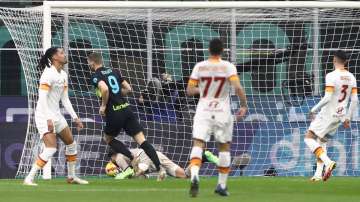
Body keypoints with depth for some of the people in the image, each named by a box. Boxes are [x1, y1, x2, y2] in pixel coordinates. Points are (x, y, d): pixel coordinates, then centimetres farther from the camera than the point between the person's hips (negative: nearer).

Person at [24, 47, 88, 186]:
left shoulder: (63, 75, 9)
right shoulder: (48, 74, -18)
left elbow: (65, 99, 14)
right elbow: (42, 98, -23)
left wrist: (75, 117, 11)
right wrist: (48, 119, -30)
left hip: (56, 114, 9)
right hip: (45, 116, -9)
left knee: (71, 143, 15)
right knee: (51, 149, -19)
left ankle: (71, 177, 29)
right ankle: (29, 178, -16)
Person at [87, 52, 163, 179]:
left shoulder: (96, 76, -5)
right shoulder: (114, 72, 16)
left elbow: (104, 89, -25)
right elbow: (128, 88, 19)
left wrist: (103, 105, -11)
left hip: (114, 113, -5)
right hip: (126, 108, 5)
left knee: (108, 139, 20)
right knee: (141, 140, 0)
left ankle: (133, 160, 2)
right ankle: (159, 168, -12)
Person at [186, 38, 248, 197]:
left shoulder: (200, 67, 0)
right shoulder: (228, 67, -5)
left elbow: (189, 90, 2)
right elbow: (238, 88, -17)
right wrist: (244, 106, -6)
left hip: (203, 111, 0)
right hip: (222, 112, 0)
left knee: (198, 144, -8)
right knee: (224, 147, 15)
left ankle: (194, 175, -35)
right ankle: (222, 185, 17)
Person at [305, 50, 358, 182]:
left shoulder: (331, 76, -17)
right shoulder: (351, 78, 4)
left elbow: (327, 98, -23)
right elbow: (354, 100, 5)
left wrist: (314, 109, -10)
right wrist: (348, 118, 13)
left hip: (328, 114, -7)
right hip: (340, 116, 7)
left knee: (309, 138, -1)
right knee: (322, 141, 20)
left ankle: (328, 162, -20)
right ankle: (319, 174, 14)